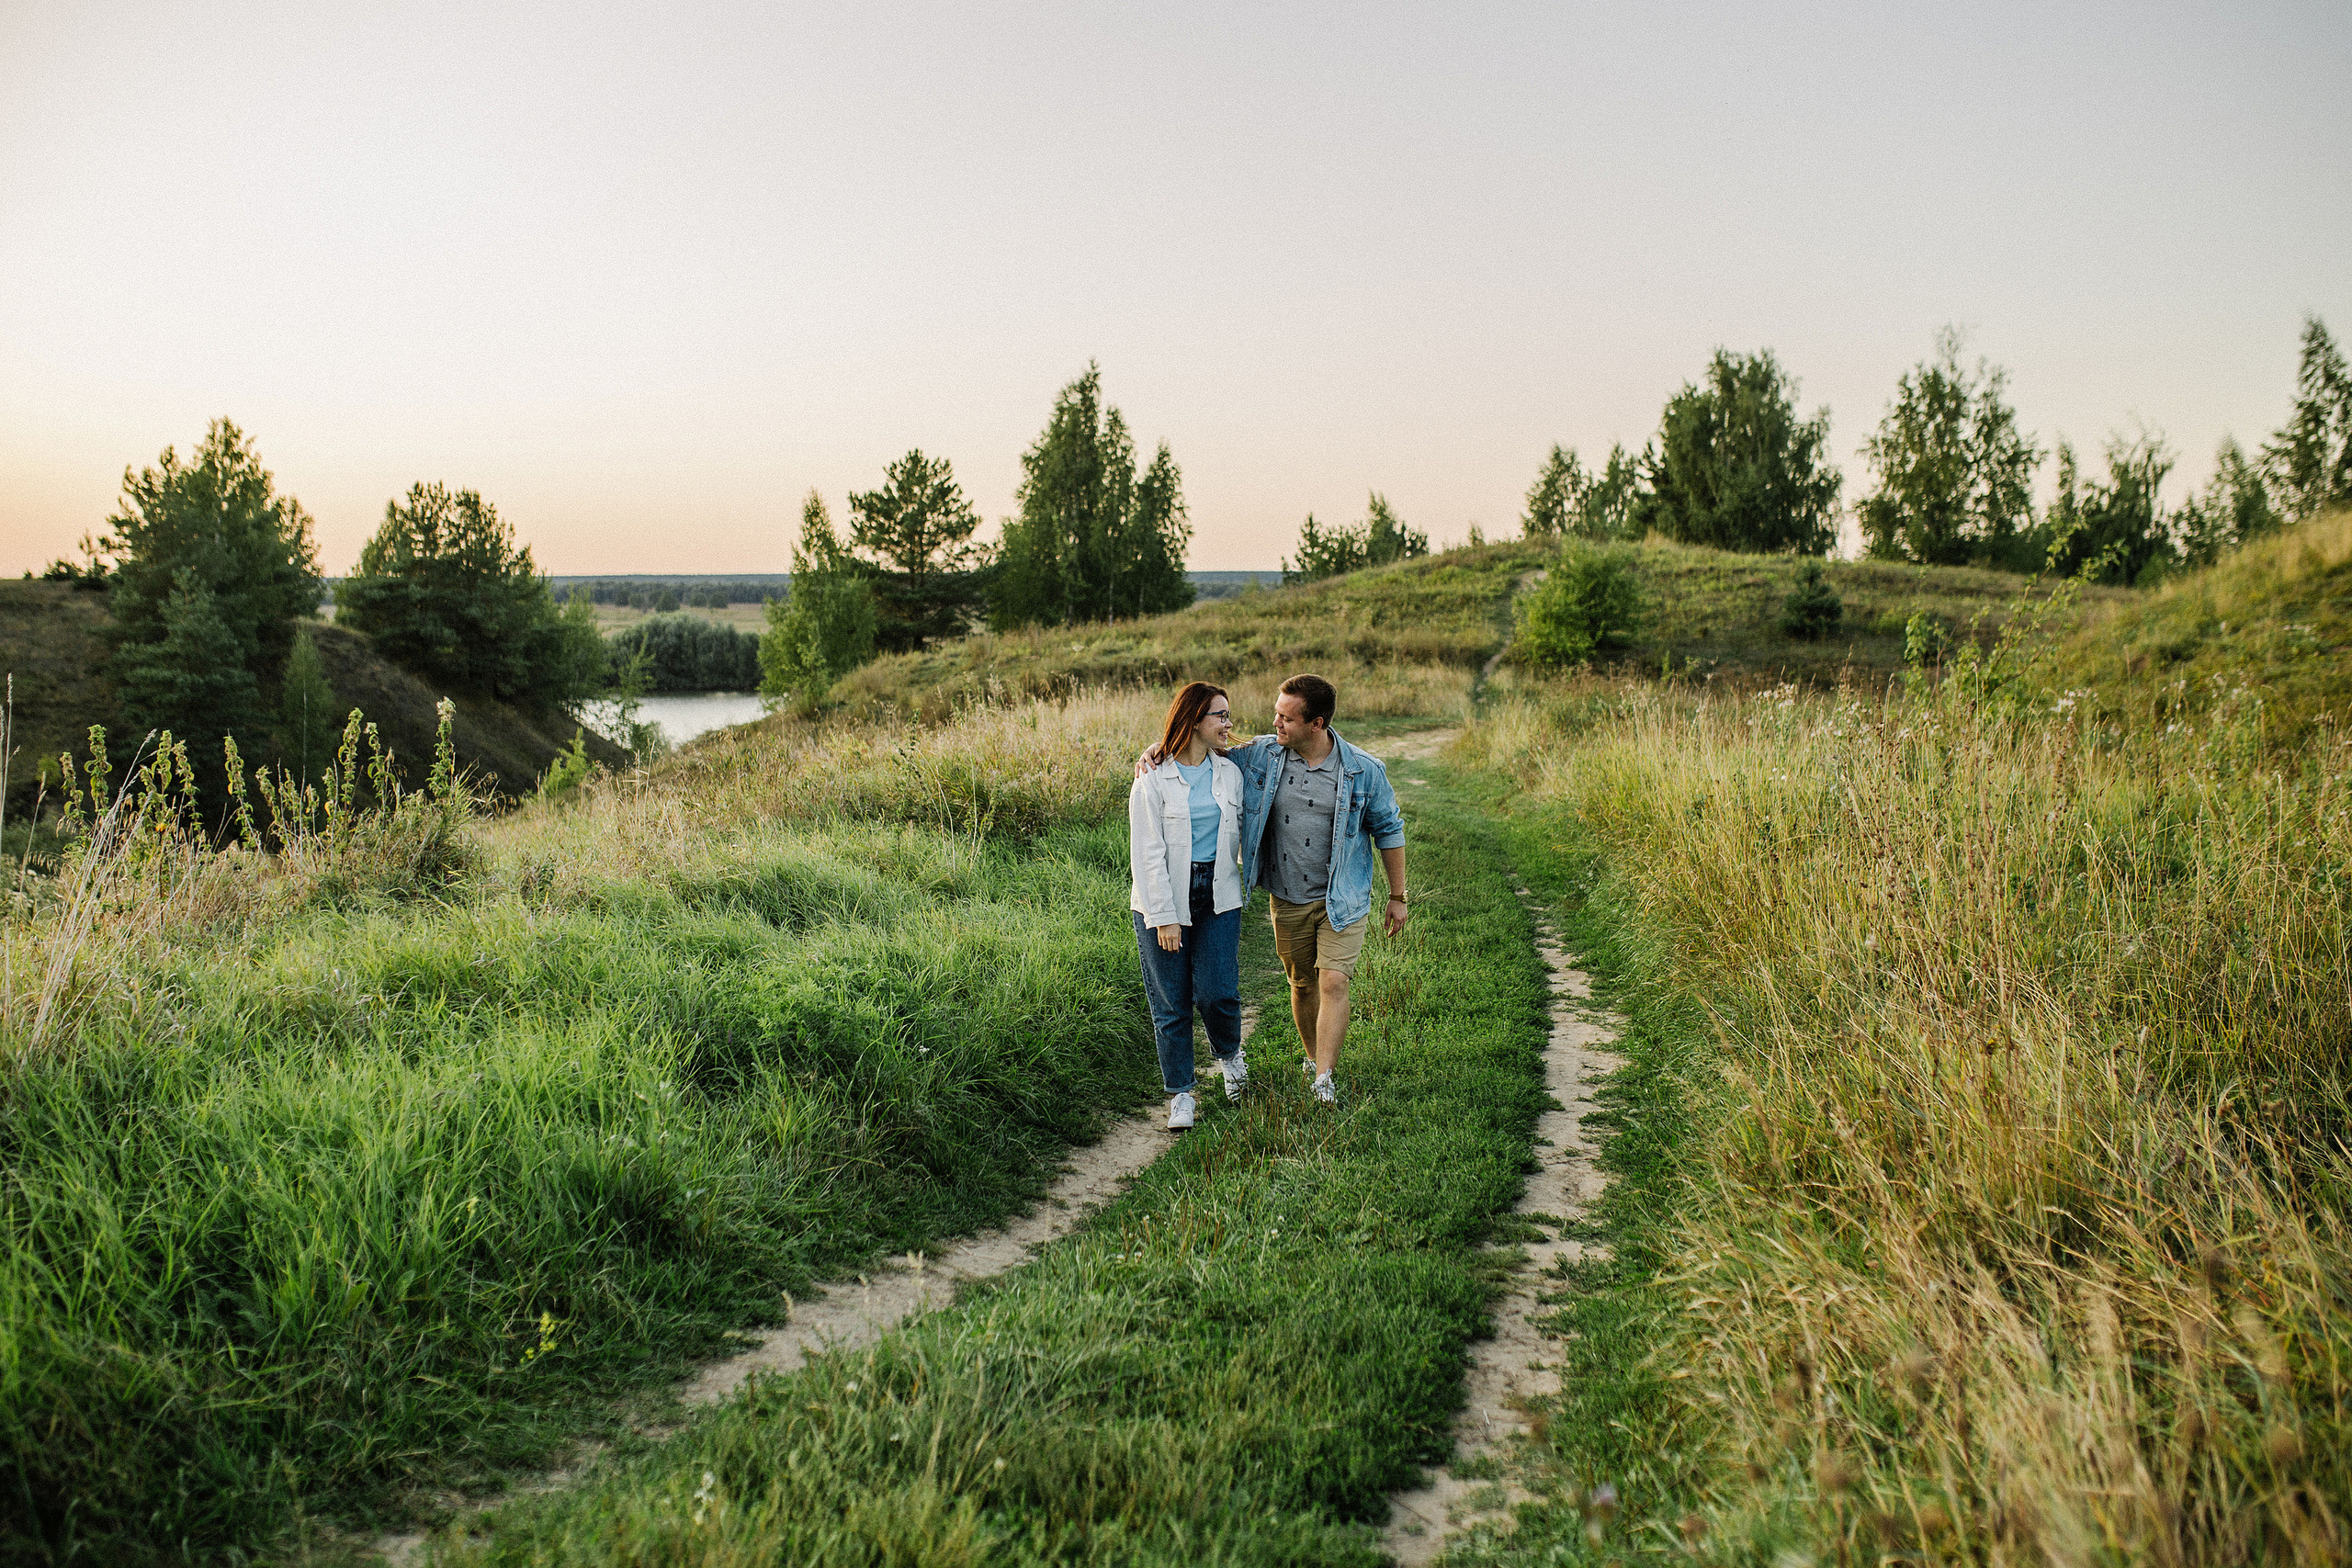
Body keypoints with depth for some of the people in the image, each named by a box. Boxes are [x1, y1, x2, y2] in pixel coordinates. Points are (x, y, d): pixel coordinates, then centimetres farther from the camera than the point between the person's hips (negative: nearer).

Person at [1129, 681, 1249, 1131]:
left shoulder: (1229, 773, 7)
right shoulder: (1154, 779, -8)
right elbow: (1148, 854, -11)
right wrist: (1164, 917, -14)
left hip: (1217, 896, 3)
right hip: (1164, 899, -3)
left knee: (1217, 992, -6)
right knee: (1171, 1002, 2)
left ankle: (1229, 1053, 26)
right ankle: (1181, 1094, 17)